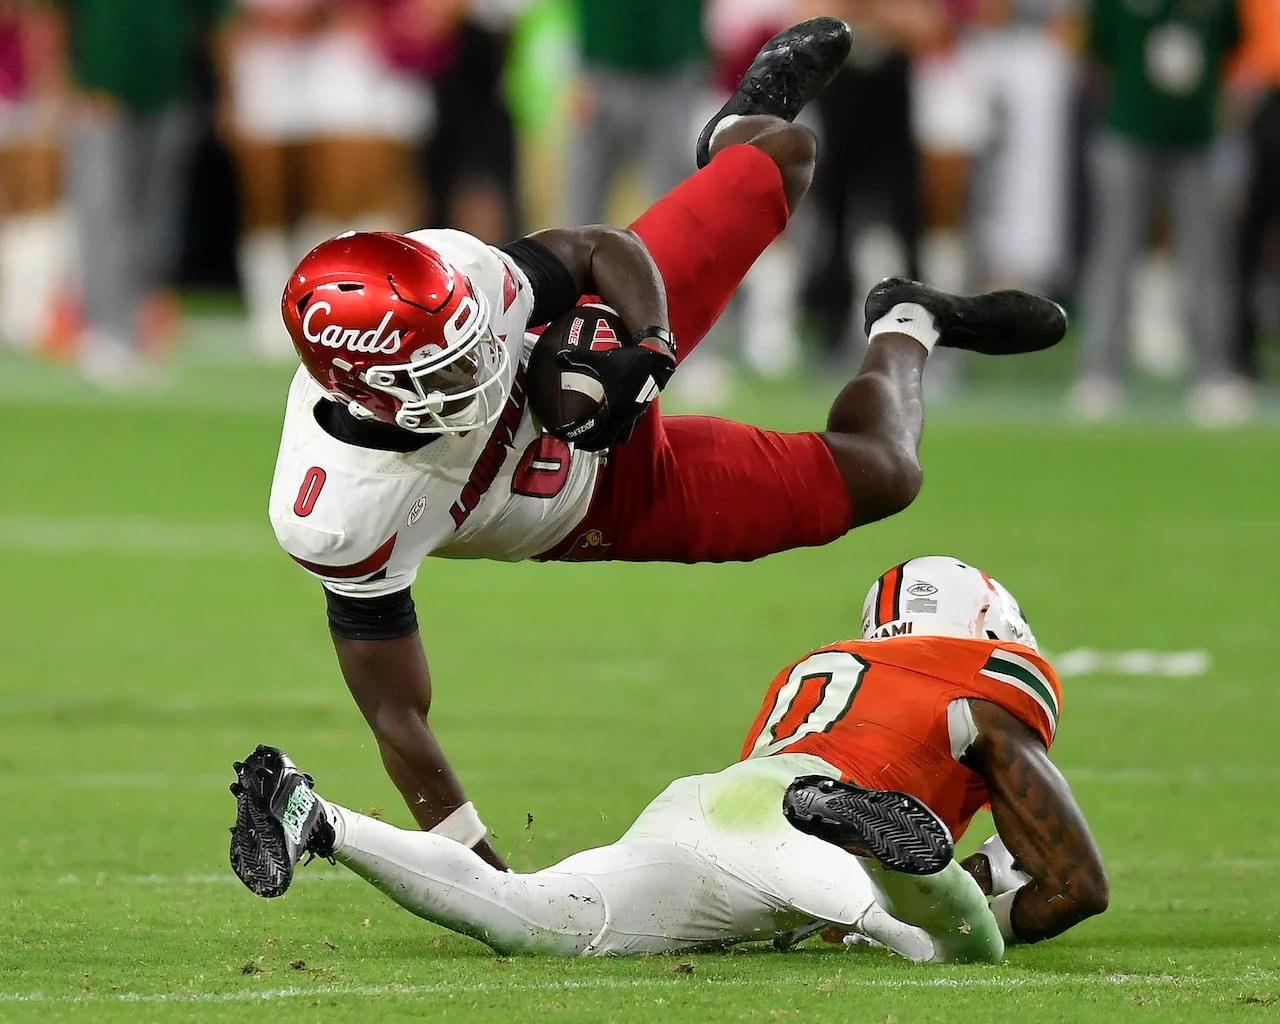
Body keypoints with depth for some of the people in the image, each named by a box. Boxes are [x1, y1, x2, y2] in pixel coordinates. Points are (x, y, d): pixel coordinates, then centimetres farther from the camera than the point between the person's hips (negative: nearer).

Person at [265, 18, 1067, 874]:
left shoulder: (444, 273, -36)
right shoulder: (342, 521, -44)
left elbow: (604, 252, -17)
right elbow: (398, 716, -33)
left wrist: (647, 350, -36)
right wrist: (485, 877, -34)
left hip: (588, 358, 3)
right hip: (605, 505, -3)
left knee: (786, 153, 14)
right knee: (876, 475, 2)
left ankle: (741, 132, 56)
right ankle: (906, 331, 40)